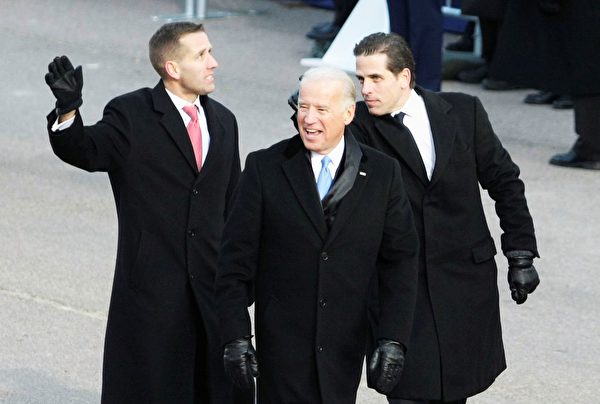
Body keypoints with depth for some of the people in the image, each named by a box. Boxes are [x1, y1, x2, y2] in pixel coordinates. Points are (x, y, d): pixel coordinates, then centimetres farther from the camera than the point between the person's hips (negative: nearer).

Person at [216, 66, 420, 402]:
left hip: (345, 347, 1)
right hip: (282, 346, -1)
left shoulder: (382, 173, 3)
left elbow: (400, 259, 3)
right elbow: (237, 258, 0)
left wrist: (393, 339, -6)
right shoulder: (265, 168, 0)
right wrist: (235, 336, -7)